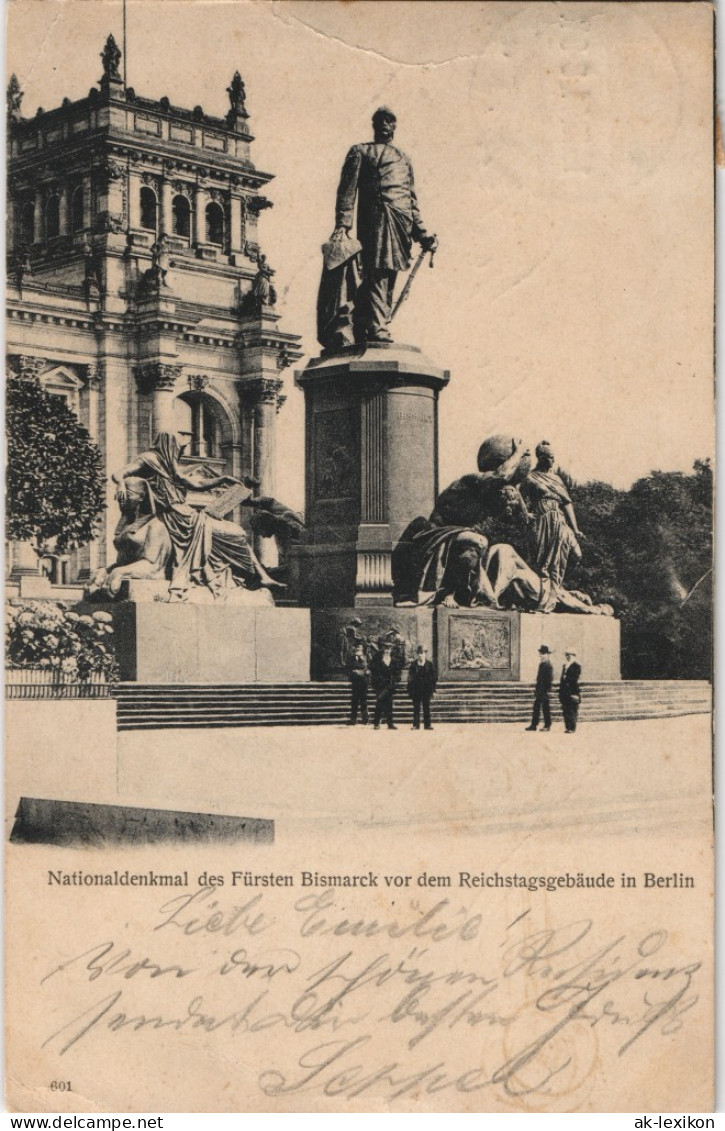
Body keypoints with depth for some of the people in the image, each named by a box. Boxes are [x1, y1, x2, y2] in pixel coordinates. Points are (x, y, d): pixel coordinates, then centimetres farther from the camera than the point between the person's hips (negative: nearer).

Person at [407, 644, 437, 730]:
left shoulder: (430, 664, 2)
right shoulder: (413, 664, 3)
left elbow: (434, 677, 4)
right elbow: (410, 678, 3)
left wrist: (433, 690, -2)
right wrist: (410, 690, -5)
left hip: (427, 689, 0)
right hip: (416, 689, 0)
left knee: (426, 707, 3)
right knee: (416, 707, 1)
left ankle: (427, 725, 7)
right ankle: (416, 725, 4)